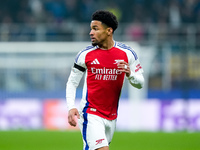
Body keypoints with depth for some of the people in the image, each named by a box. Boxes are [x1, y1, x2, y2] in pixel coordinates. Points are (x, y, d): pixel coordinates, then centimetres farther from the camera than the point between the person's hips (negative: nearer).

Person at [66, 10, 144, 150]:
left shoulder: (127, 53, -1)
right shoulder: (85, 54, -4)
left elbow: (140, 83, 6)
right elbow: (72, 82, 5)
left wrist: (130, 74, -17)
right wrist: (71, 107, -10)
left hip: (111, 116, 3)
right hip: (90, 114, -3)